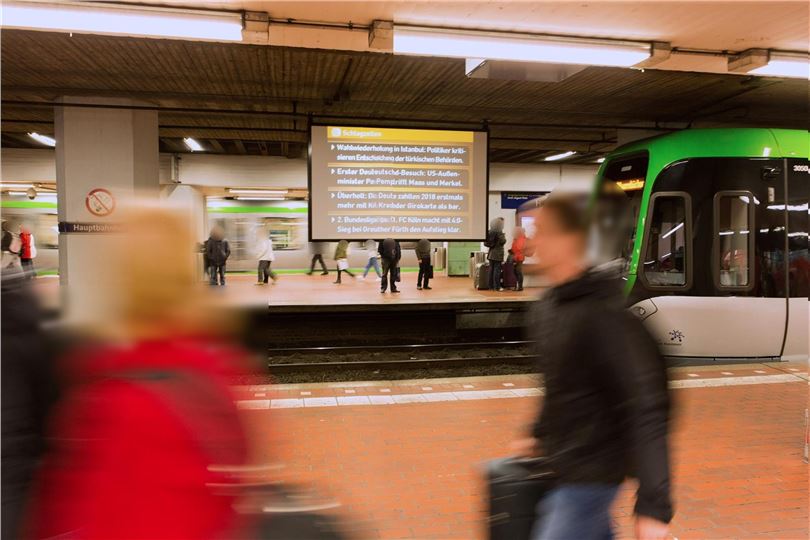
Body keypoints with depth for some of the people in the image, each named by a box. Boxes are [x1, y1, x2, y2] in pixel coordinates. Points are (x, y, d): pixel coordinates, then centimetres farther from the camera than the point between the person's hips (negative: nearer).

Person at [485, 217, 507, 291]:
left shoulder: (490, 232, 6)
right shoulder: (499, 232, -15)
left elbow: (487, 242, 13)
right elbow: (503, 242, -14)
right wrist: (504, 236, 3)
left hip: (491, 253, 7)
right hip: (498, 253, -7)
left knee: (491, 269, 9)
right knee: (497, 270, -4)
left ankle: (491, 285, 13)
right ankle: (497, 286, -3)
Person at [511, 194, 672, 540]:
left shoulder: (601, 314, -24)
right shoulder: (545, 307, 3)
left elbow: (645, 407, -24)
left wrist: (654, 504, -24)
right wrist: (540, 435, 17)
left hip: (590, 474, -8)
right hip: (560, 466, 8)